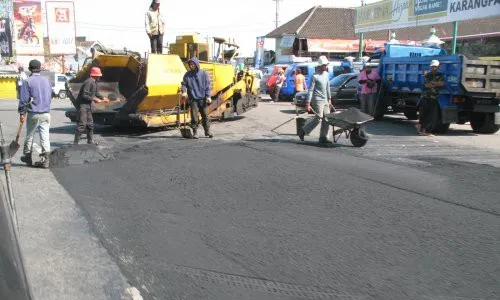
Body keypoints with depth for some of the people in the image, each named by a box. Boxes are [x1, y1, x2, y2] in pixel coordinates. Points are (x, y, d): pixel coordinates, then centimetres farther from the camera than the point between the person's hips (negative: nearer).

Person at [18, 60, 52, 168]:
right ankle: (45, 160, 0)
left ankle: (27, 157, 25)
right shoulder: (47, 80, 7)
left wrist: (22, 113, -2)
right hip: (46, 113, 4)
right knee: (45, 136, 2)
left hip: (33, 114, -3)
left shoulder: (27, 81, -8)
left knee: (29, 135, 12)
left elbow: (23, 99, -9)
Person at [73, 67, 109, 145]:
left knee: (90, 123, 15)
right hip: (83, 104, -10)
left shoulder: (94, 82, 11)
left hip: (88, 105, 10)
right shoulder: (88, 82, -19)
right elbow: (84, 95, -24)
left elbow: (96, 93, 23)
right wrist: (94, 99, -20)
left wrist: (103, 98, 15)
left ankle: (90, 141, 25)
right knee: (82, 124, -11)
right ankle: (75, 142, -7)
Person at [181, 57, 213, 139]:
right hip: (193, 99, 0)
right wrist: (184, 92, -11)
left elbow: (207, 85, 1)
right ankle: (195, 132, 6)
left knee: (205, 115, 7)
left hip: (203, 98, 0)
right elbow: (184, 84, 8)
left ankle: (207, 131, 19)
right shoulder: (187, 74, 4)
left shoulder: (204, 73, 1)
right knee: (194, 116, -3)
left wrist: (208, 96, -6)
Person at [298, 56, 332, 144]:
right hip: (317, 100, -8)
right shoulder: (315, 76, -11)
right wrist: (308, 103, -17)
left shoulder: (326, 74, 12)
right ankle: (303, 131, 3)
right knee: (318, 118, -12)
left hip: (325, 100, 8)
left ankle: (323, 137, 7)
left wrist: (329, 98, 22)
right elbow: (310, 90, -13)